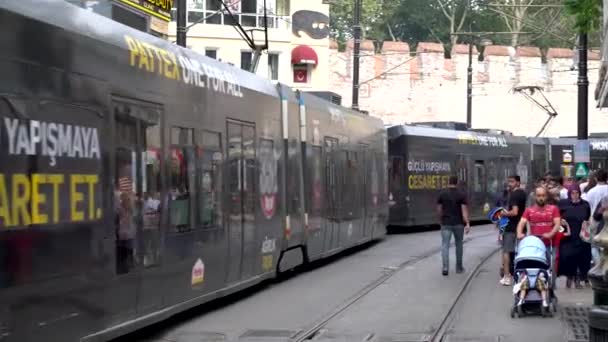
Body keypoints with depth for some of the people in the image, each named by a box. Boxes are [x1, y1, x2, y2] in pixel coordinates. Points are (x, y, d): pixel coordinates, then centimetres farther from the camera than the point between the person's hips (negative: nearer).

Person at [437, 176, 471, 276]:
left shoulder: (442, 194, 0)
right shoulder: (462, 195, -4)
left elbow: (439, 210, 4)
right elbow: (464, 210, -11)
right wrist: (467, 224, -13)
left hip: (446, 223, 0)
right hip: (458, 223, 0)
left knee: (445, 245, -2)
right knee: (459, 245, 15)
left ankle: (445, 267, -18)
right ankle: (459, 267, 22)